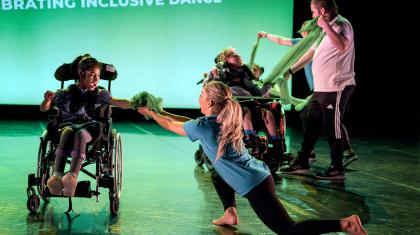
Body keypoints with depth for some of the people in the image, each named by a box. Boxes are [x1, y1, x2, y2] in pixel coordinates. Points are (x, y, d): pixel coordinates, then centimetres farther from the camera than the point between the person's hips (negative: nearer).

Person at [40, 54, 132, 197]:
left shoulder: (100, 94, 18)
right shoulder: (66, 93, 15)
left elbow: (119, 103, 8)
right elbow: (43, 109, 16)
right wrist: (47, 100, -7)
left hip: (90, 127, 0)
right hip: (69, 124, 0)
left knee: (81, 133, -37)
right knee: (67, 132, -37)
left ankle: (72, 175, -58)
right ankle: (57, 175, -54)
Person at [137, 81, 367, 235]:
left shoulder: (204, 127, -11)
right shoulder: (223, 121, 13)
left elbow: (172, 126, 6)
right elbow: (185, 123, 29)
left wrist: (150, 113, 21)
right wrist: (161, 112, 32)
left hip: (255, 187, -9)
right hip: (260, 175, 9)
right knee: (218, 172, 30)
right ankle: (230, 214, 26)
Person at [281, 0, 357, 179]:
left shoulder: (341, 24, -11)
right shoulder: (324, 29, 19)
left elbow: (342, 46, -33)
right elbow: (310, 53, 26)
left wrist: (325, 25, -26)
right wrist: (290, 71, 27)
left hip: (336, 88, -10)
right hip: (321, 89, 10)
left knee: (332, 128, -3)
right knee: (311, 126, 13)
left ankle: (337, 169, 7)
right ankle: (302, 164, 21)